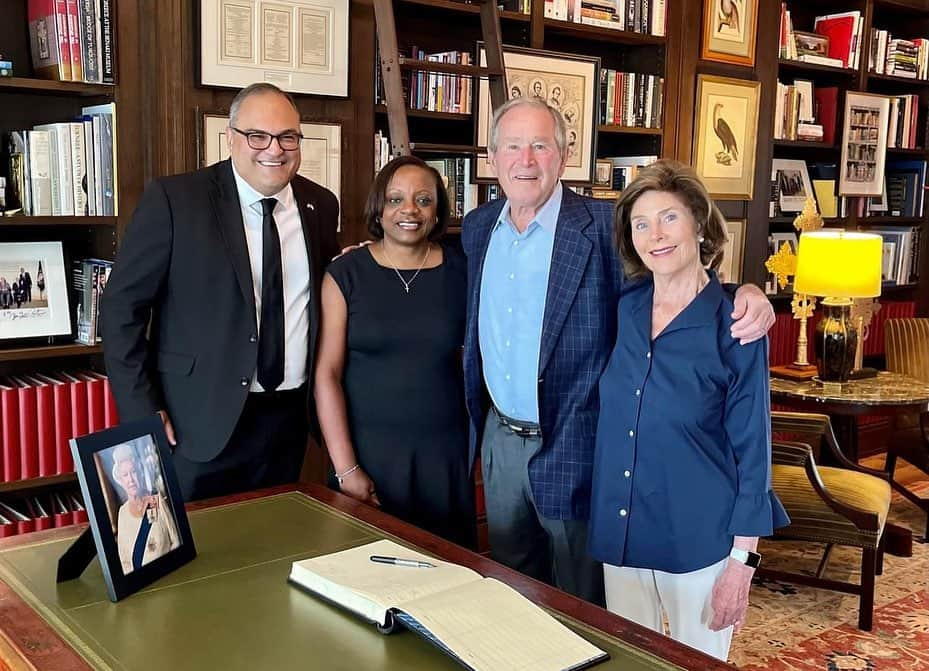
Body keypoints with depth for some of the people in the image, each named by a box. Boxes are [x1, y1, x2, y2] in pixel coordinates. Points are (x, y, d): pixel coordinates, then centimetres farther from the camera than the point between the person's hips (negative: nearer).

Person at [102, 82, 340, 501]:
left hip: (289, 418, 4)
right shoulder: (173, 199, -10)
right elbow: (122, 305, -8)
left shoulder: (320, 206, 4)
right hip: (199, 421, -4)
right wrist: (142, 411, -12)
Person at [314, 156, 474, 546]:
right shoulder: (346, 274, -3)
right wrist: (345, 468, -10)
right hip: (369, 451, -1)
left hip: (444, 452, 1)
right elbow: (327, 373, -6)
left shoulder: (461, 273, 1)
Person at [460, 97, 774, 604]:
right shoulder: (477, 228, 4)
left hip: (574, 445, -5)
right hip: (500, 438, 5)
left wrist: (746, 293, -32)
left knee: (580, 603, 13)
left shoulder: (605, 227, -13)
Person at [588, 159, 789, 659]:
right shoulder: (625, 307, 0)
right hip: (619, 529, 4)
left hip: (697, 537, -4)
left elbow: (752, 448, -9)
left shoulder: (733, 324, -12)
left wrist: (742, 561, -11)